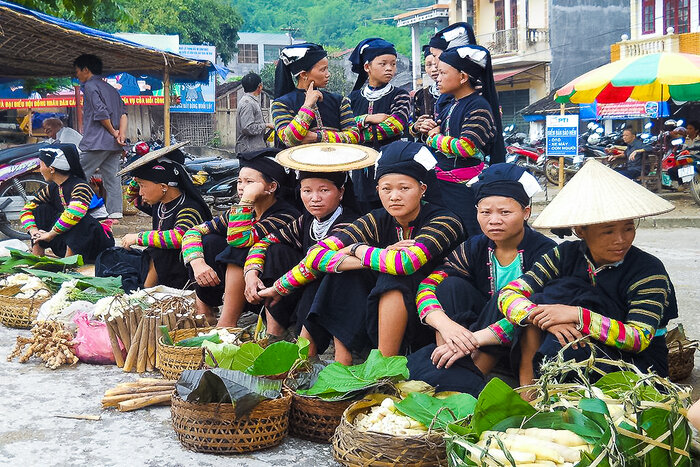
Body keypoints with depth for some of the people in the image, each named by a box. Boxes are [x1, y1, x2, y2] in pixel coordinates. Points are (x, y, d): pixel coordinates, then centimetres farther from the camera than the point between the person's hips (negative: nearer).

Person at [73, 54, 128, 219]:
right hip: (114, 144, 8)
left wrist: (113, 132, -5)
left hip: (96, 142, -8)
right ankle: (115, 214, 1)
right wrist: (121, 135, -2)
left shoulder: (90, 86, -4)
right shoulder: (111, 89, 20)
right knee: (112, 178, 5)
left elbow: (101, 113, -16)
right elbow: (123, 112, 10)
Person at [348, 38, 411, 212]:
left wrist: (359, 135, -9)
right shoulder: (354, 98, 11)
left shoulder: (399, 96, 2)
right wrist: (368, 119, -13)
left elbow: (396, 126, -14)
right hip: (362, 169, 3)